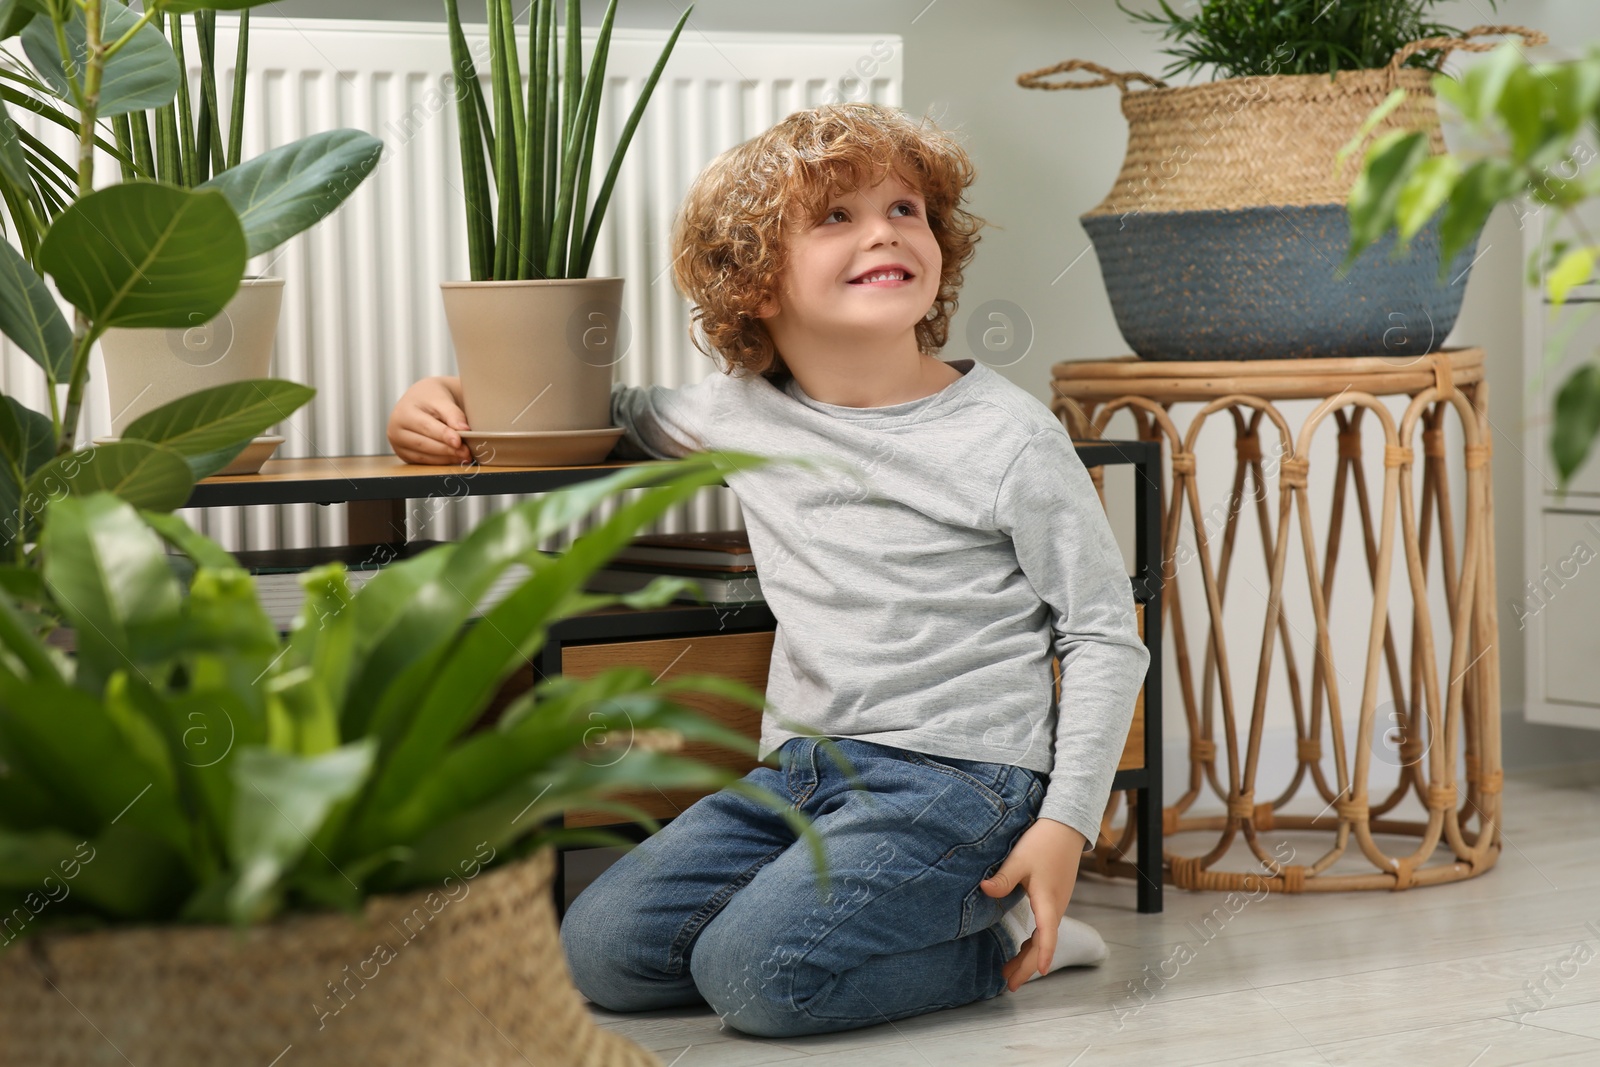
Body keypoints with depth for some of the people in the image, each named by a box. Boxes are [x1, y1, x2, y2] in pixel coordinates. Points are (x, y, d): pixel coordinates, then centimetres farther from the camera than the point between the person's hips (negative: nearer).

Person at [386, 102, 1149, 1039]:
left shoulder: (1009, 440, -8)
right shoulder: (740, 414, 6)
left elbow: (1106, 638, -3)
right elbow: (614, 414, 26)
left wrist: (1067, 824, -12)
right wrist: (448, 400, 11)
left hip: (959, 777, -6)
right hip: (801, 770, 6)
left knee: (754, 972, -26)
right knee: (600, 950, -9)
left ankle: (993, 941, 0)